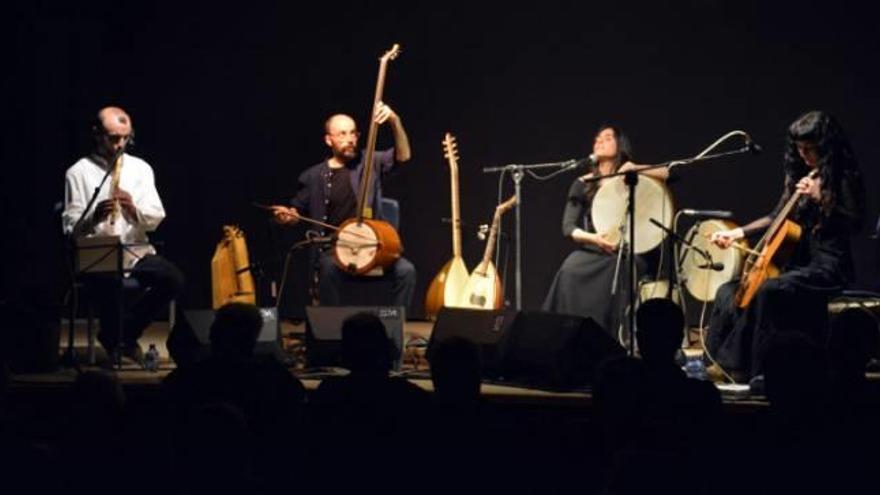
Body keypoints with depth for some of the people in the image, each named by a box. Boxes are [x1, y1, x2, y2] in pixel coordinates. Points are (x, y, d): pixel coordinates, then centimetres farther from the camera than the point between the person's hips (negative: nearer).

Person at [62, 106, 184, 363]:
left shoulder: (141, 169, 12)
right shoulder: (78, 173, 3)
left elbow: (156, 219, 6)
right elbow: (71, 228, -3)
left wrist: (134, 209, -15)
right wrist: (94, 217, -24)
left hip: (136, 251, 4)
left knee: (173, 279, -25)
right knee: (108, 282, -37)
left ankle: (124, 333, -2)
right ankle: (114, 337, -3)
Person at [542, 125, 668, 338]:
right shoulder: (583, 184, 11)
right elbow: (569, 228, 3)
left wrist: (635, 169, -10)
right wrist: (593, 238, -17)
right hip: (590, 253, 1)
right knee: (570, 273, -30)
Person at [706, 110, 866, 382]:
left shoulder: (845, 178, -6)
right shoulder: (801, 174, 14)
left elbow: (854, 222, -15)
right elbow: (779, 217, 21)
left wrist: (820, 197, -22)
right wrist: (738, 232, 12)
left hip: (828, 265, -8)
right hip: (798, 260, 8)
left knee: (769, 291, -33)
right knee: (730, 293, -4)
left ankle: (765, 370, -28)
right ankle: (726, 364, -3)